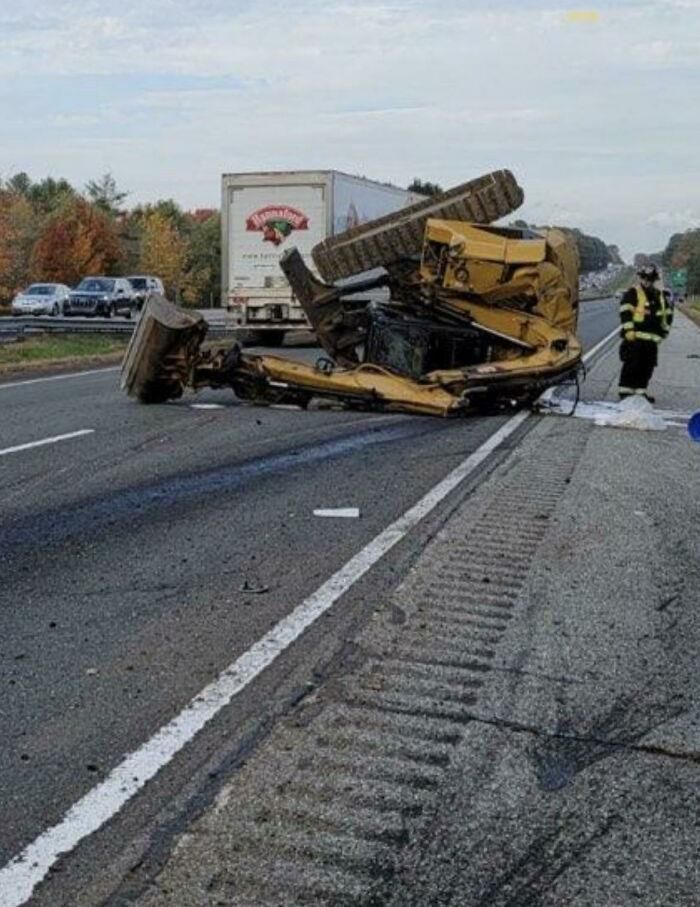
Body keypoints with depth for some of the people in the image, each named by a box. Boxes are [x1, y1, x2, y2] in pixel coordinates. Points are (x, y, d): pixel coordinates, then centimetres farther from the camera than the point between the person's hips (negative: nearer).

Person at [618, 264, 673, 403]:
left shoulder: (660, 295, 17)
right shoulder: (633, 293, -3)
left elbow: (667, 314, 25)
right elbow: (625, 312, -11)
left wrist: (663, 331, 20)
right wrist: (628, 330, -19)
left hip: (652, 338, 6)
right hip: (635, 336, -6)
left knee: (648, 366, 7)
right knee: (632, 365, -8)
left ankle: (641, 389, 17)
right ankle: (625, 390, -1)